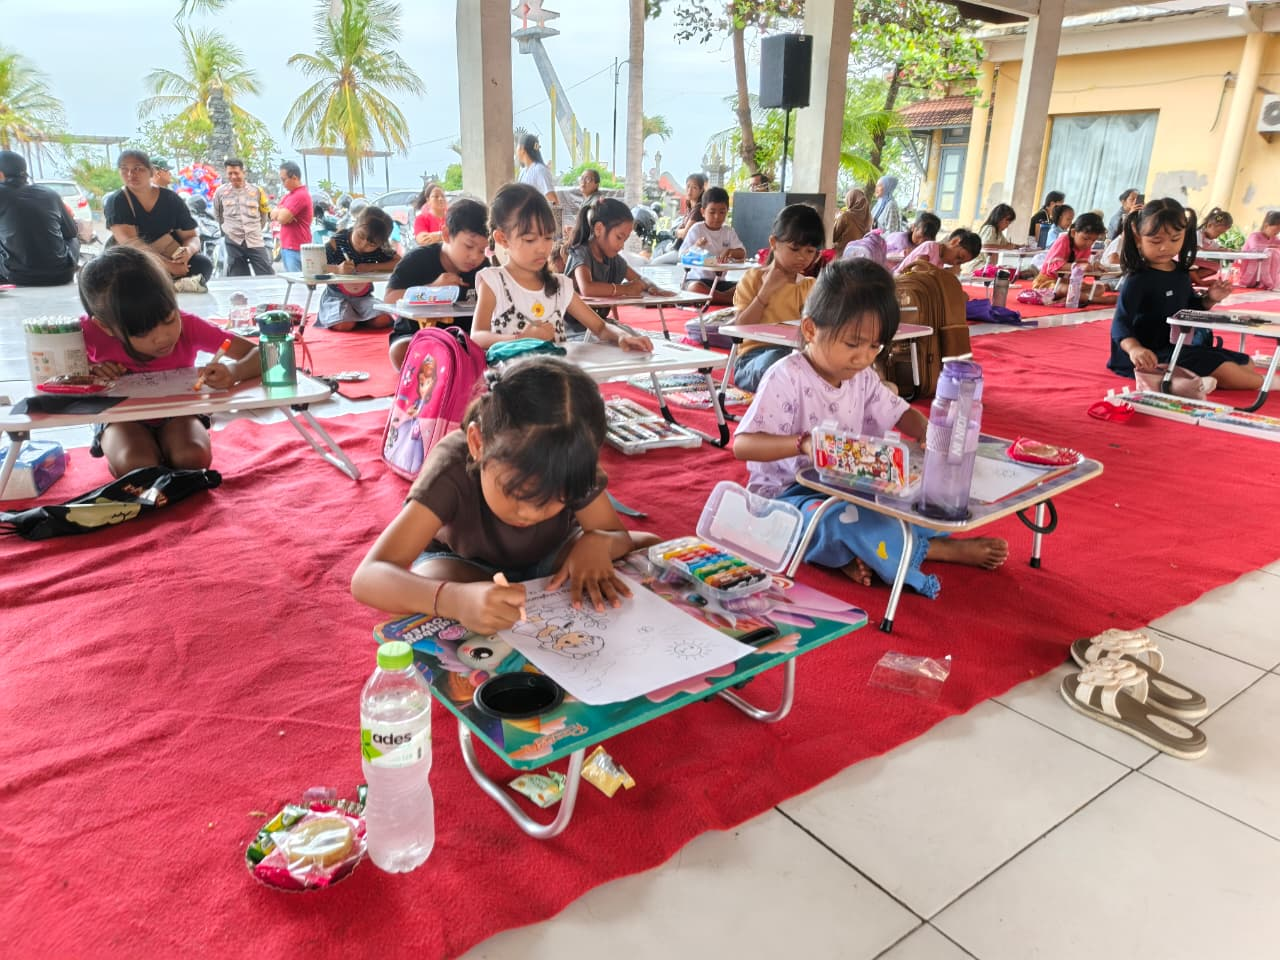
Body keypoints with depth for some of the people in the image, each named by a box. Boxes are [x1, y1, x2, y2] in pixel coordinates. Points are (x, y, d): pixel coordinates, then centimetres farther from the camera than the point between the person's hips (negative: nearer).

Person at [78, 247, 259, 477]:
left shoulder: (187, 325, -24)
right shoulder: (92, 332, -23)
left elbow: (259, 354, -27)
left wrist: (234, 371, -50)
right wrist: (89, 369, -26)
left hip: (176, 414, 0)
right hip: (122, 418, 0)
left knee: (194, 458, -32)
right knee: (135, 466, -31)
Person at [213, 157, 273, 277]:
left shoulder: (257, 191, 2)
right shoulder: (220, 191, 3)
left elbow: (264, 214, 15)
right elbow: (217, 215, 17)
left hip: (255, 241, 0)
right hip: (233, 242, 0)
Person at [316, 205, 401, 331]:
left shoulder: (379, 249, -6)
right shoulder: (337, 242, -16)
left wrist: (371, 267, -22)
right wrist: (337, 269, -42)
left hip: (363, 296, 3)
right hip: (336, 295, -3)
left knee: (383, 320, -23)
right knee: (344, 325, -30)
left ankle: (357, 317, 7)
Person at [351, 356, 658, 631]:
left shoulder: (573, 467, -28)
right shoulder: (453, 468, -37)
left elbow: (618, 536, -15)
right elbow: (367, 577, -46)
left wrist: (597, 543, -41)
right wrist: (456, 599, -66)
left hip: (549, 558, 3)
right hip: (463, 564, -2)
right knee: (436, 582, -39)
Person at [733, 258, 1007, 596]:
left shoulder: (862, 377, 3)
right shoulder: (786, 378, -19)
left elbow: (903, 414, 16)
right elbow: (742, 444, -26)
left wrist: (928, 435, -9)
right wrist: (803, 443, -42)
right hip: (789, 494, -8)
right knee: (841, 519, -38)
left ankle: (858, 552, -23)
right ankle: (944, 550, -18)